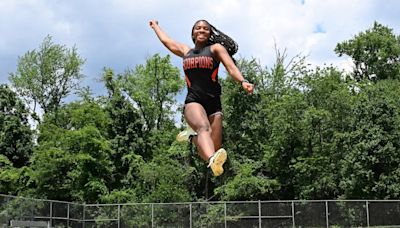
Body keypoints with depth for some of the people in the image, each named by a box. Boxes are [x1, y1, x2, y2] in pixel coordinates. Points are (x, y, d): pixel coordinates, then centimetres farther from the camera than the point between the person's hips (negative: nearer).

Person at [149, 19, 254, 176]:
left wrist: (243, 81, -23)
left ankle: (192, 137, 21)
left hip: (213, 103, 0)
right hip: (193, 101, 0)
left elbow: (231, 67, -4)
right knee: (204, 128, -35)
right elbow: (165, 40, 42)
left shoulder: (216, 48, 13)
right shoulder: (186, 51, 24)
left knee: (214, 150, -8)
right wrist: (155, 26, 59)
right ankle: (213, 160, -63)